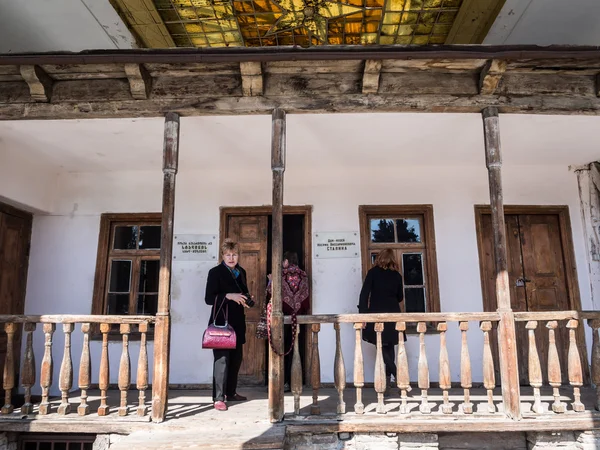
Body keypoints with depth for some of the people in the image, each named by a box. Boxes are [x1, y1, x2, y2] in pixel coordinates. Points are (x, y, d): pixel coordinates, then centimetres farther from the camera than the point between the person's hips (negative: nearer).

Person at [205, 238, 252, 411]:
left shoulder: (241, 272, 12)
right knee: (222, 359, -7)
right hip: (221, 322, -7)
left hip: (238, 323, 7)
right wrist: (228, 296, -24)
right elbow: (209, 298, -12)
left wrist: (246, 300, 2)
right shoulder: (215, 272, -7)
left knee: (236, 358, 14)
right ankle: (218, 398, 1)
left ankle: (231, 392, 29)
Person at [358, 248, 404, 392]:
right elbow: (400, 297, 15)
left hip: (376, 313, -3)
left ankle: (396, 373, -10)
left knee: (380, 346, 2)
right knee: (389, 346, 13)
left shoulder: (373, 272, -1)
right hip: (393, 314, 3)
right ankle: (387, 376, 13)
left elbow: (365, 292, -9)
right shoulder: (397, 275, 7)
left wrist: (362, 312, -9)